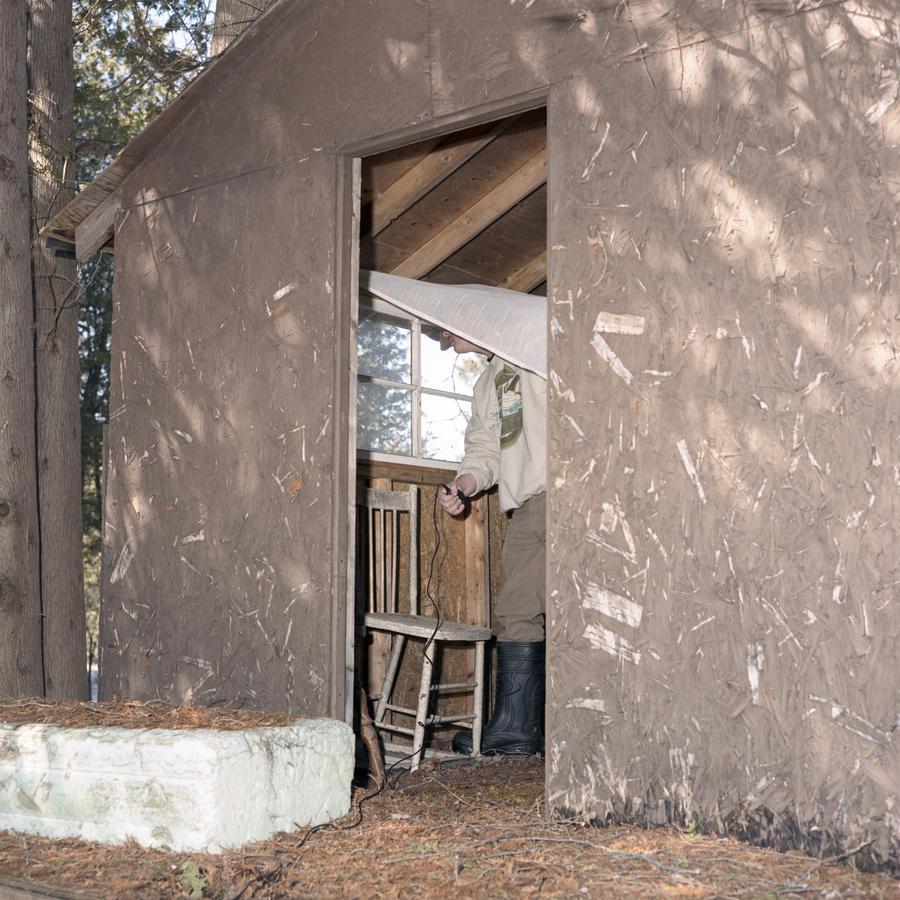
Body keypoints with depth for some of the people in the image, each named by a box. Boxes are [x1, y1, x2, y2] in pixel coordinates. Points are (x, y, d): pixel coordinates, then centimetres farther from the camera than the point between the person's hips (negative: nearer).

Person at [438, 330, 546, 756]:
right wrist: (464, 483, 8)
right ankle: (515, 726, 10)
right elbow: (484, 449, 29)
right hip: (525, 509, 9)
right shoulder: (486, 384, 27)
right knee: (515, 613, 6)